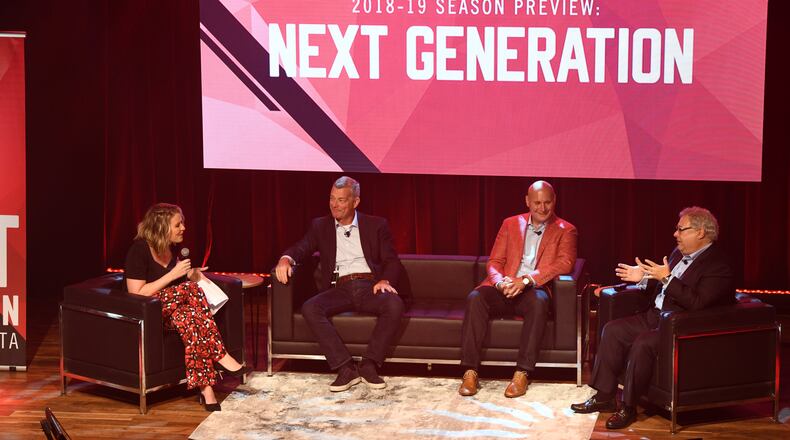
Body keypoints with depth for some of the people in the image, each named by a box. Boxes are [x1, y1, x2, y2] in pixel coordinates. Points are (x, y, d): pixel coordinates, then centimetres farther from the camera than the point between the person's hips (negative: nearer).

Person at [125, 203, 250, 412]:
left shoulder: (171, 248, 10)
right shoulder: (139, 250, -14)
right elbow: (136, 294, -19)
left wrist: (191, 274, 5)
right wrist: (173, 275, -18)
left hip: (174, 310, 7)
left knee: (190, 319, -32)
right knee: (192, 290, -33)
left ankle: (205, 387, -41)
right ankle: (221, 357, -31)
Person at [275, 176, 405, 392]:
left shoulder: (377, 226, 15)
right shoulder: (321, 226, 19)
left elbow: (392, 261, 8)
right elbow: (301, 248, 8)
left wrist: (385, 280, -15)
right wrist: (286, 259, -17)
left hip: (369, 287, -1)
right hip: (339, 289, 1)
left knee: (394, 304, -34)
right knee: (309, 308, -30)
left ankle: (369, 365, -26)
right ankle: (346, 368, -31)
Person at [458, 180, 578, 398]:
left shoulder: (565, 231, 10)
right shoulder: (511, 224, 19)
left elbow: (564, 263, -7)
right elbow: (494, 261, 14)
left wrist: (527, 280, -20)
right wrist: (500, 282, -12)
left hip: (533, 290, -2)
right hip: (505, 289, 3)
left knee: (538, 301, -39)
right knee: (475, 298, -29)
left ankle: (522, 374, -36)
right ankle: (470, 372, -31)